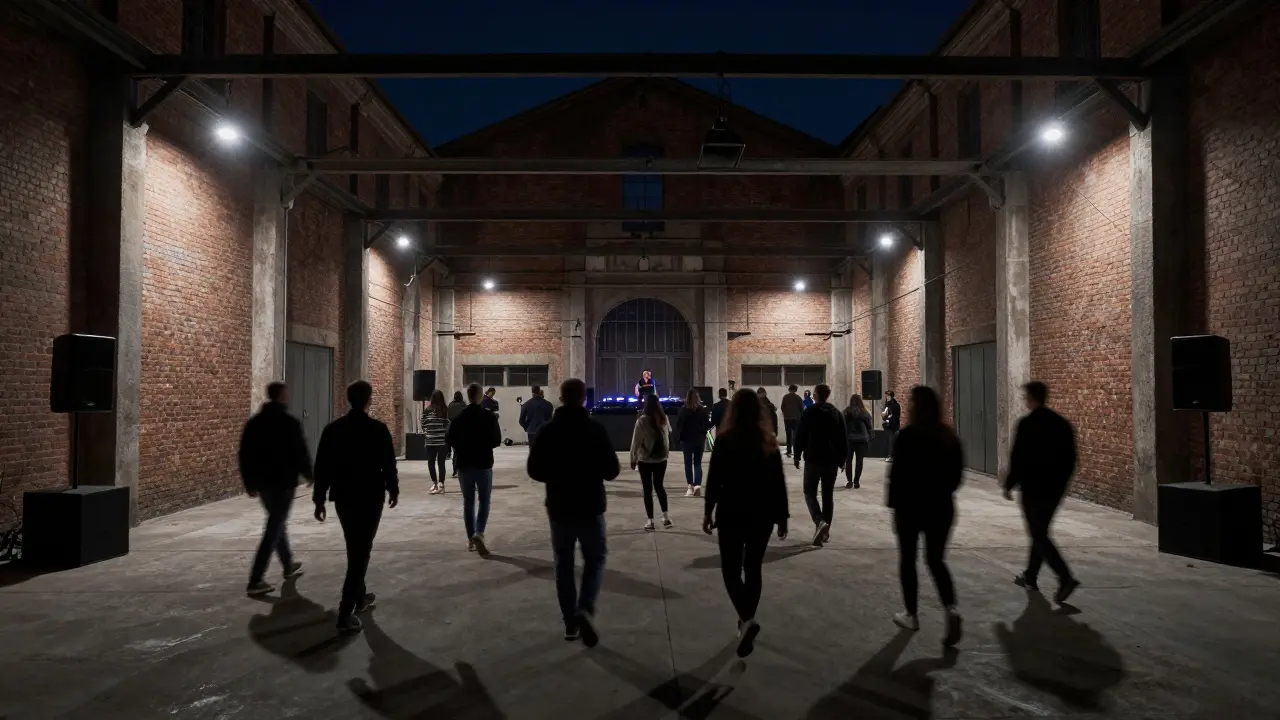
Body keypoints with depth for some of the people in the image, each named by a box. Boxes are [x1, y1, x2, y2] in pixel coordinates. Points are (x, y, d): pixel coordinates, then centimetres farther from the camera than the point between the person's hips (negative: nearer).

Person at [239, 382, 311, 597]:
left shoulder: (254, 422, 6)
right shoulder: (289, 423, -12)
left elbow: (245, 455, 7)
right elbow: (300, 453, -11)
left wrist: (249, 482, 14)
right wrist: (308, 474, 7)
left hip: (262, 482, 7)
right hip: (283, 482, -7)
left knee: (276, 523, 23)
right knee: (273, 530, -4)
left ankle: (289, 565, 37)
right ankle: (255, 581, -9)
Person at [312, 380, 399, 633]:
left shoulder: (332, 428, 1)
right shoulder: (378, 429, -10)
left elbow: (322, 466, 2)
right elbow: (388, 464, -7)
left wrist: (319, 499, 8)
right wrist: (393, 490, 9)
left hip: (343, 497, 5)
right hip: (370, 498, -5)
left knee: (354, 549, 22)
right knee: (361, 552, -3)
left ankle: (360, 596, 37)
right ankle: (345, 613, -9)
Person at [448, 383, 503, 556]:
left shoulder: (459, 417, -2)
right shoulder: (489, 416, -8)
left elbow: (451, 441, 1)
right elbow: (497, 440, -5)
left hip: (464, 464, 2)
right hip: (484, 464, -2)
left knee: (468, 502, 11)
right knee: (484, 501, 4)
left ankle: (470, 539, 15)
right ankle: (478, 533, -15)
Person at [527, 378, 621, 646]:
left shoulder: (548, 430, -5)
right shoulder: (596, 429, -10)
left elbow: (534, 471, -2)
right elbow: (612, 471, -8)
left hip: (559, 508, 2)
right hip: (591, 508, -1)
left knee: (564, 565, 14)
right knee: (594, 560, 13)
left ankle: (571, 623, 17)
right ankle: (585, 610, -9)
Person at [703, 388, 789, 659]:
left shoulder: (725, 439, -10)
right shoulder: (769, 441, 0)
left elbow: (714, 479, -8)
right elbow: (779, 482, 2)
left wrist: (708, 511, 3)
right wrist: (782, 517, 10)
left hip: (732, 513, -3)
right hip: (762, 514, 3)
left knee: (731, 569, 5)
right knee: (753, 568, 16)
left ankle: (747, 620, -16)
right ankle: (746, 620, 23)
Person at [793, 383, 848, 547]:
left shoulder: (808, 412, -6)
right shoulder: (837, 413, 5)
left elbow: (800, 436, -7)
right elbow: (843, 439, 6)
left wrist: (797, 456, 2)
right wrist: (842, 458, 13)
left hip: (813, 459, -3)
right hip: (832, 460, 4)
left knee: (810, 492, 5)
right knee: (828, 494, 11)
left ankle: (819, 521, -18)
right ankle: (825, 530, 14)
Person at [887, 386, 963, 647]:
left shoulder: (907, 436, -13)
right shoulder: (949, 437, 3)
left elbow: (897, 475, -14)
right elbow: (957, 473, 8)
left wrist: (894, 506, -6)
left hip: (911, 505, -5)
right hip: (941, 506, 5)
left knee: (907, 560, 11)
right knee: (936, 560, 12)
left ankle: (911, 615, 19)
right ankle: (951, 609, -8)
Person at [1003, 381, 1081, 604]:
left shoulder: (1026, 424, -14)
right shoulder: (1063, 424, 6)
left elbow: (1017, 458, -14)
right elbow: (1070, 459, 9)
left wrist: (1009, 485, -3)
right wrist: (1060, 483, 19)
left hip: (1033, 488, -7)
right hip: (1054, 489, 7)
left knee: (1038, 535, -2)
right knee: (1040, 531, 18)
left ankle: (1065, 578, -15)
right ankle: (1030, 577, 27)